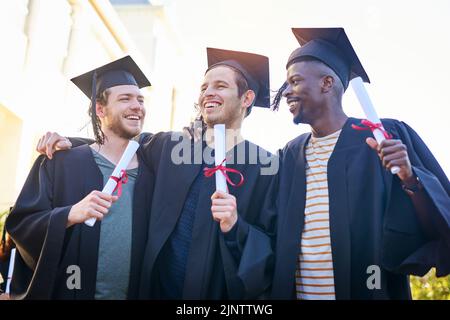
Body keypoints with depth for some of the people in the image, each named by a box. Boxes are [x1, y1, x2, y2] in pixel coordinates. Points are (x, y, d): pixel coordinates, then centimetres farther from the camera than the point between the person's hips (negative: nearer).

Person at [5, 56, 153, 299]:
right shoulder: (60, 162, -5)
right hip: (68, 292, -3)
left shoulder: (150, 166, 3)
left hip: (133, 293, 3)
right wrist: (70, 214, -25)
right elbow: (19, 224, -11)